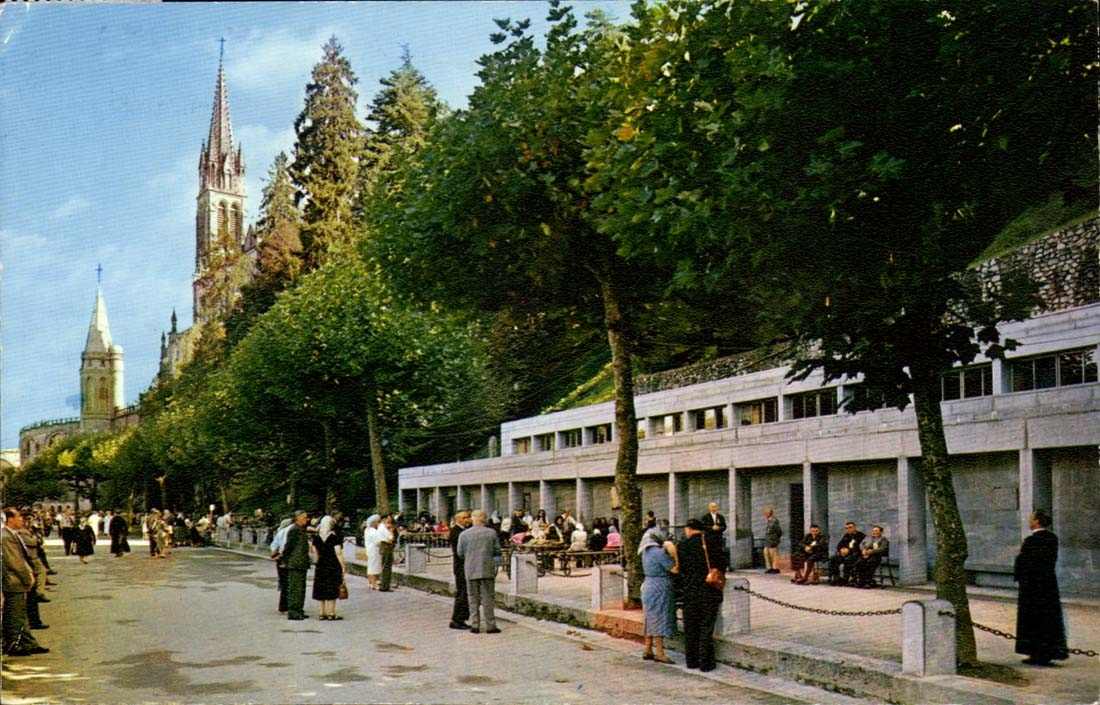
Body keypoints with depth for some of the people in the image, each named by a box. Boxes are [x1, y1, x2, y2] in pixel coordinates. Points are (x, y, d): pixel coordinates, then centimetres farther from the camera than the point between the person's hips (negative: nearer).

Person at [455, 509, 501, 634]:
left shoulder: (464, 534, -3)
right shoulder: (491, 533, -5)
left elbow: (460, 553, 3)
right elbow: (497, 551, 0)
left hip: (471, 571, 1)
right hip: (487, 570, -1)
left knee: (473, 599, 9)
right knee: (488, 598, 5)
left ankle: (475, 625, 8)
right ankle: (490, 626, 4)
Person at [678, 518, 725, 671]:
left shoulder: (681, 546, -1)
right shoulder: (712, 540, -4)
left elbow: (681, 570, 5)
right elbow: (722, 564, 1)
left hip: (690, 591, 1)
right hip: (710, 591, -1)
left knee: (690, 628, 12)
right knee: (706, 628, 3)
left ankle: (691, 660, 18)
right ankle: (706, 662, 4)